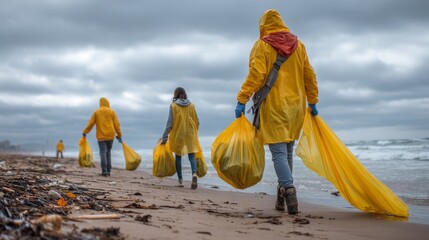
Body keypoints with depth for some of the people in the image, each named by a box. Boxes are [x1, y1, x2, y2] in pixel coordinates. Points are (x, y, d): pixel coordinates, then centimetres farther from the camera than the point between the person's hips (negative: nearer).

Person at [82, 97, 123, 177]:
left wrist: (85, 132, 15)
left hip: (101, 136, -1)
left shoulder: (96, 112, 5)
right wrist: (119, 135, 9)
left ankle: (104, 171, -16)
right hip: (110, 135, 1)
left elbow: (90, 123, 4)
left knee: (103, 152, -5)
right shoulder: (112, 112, 5)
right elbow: (116, 124, 3)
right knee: (108, 152, 12)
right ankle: (108, 171, 6)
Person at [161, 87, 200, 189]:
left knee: (178, 156, 11)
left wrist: (165, 137, -5)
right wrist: (194, 132, 24)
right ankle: (194, 173, -26)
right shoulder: (191, 105, 4)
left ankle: (180, 181, 13)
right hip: (190, 134, 2)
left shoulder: (173, 106, -6)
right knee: (191, 155, 0)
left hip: (178, 134, -1)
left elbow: (170, 123, -9)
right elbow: (197, 122, 7)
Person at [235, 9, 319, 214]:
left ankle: (289, 191, -21)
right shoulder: (298, 45, 12)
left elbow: (255, 75, -14)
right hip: (295, 105, 5)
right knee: (287, 151, 14)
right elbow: (309, 76, 12)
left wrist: (242, 100, -12)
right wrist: (312, 102, 19)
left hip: (273, 105, -5)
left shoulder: (262, 45, -3)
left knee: (278, 152, -6)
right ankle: (282, 197, 18)